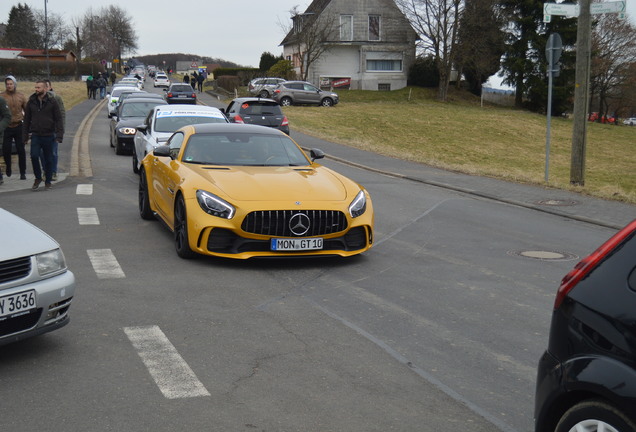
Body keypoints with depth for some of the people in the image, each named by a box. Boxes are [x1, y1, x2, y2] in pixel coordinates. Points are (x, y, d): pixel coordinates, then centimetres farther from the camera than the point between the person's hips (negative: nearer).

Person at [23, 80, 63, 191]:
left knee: (48, 159, 6)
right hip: (35, 135, 1)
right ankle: (38, 178, 6)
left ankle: (48, 181, 20)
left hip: (48, 136, -1)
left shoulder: (52, 101, -4)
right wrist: (25, 136, 7)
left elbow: (59, 119, -5)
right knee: (34, 156, -14)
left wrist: (59, 135, -13)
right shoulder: (31, 102, 4)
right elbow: (27, 119, 11)